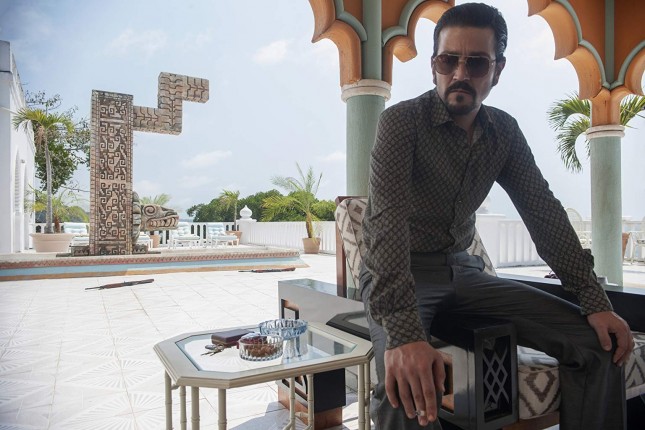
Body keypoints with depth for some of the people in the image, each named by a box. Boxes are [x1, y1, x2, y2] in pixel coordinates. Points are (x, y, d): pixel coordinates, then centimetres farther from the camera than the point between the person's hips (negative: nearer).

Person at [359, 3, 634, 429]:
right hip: (399, 276, -5)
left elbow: (544, 213, 3)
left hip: (462, 270, 6)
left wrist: (595, 300, -7)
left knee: (597, 340, -6)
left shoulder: (505, 132, 4)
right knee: (407, 381, -36)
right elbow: (388, 221, -29)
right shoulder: (401, 121, -16)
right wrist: (403, 334, -41)